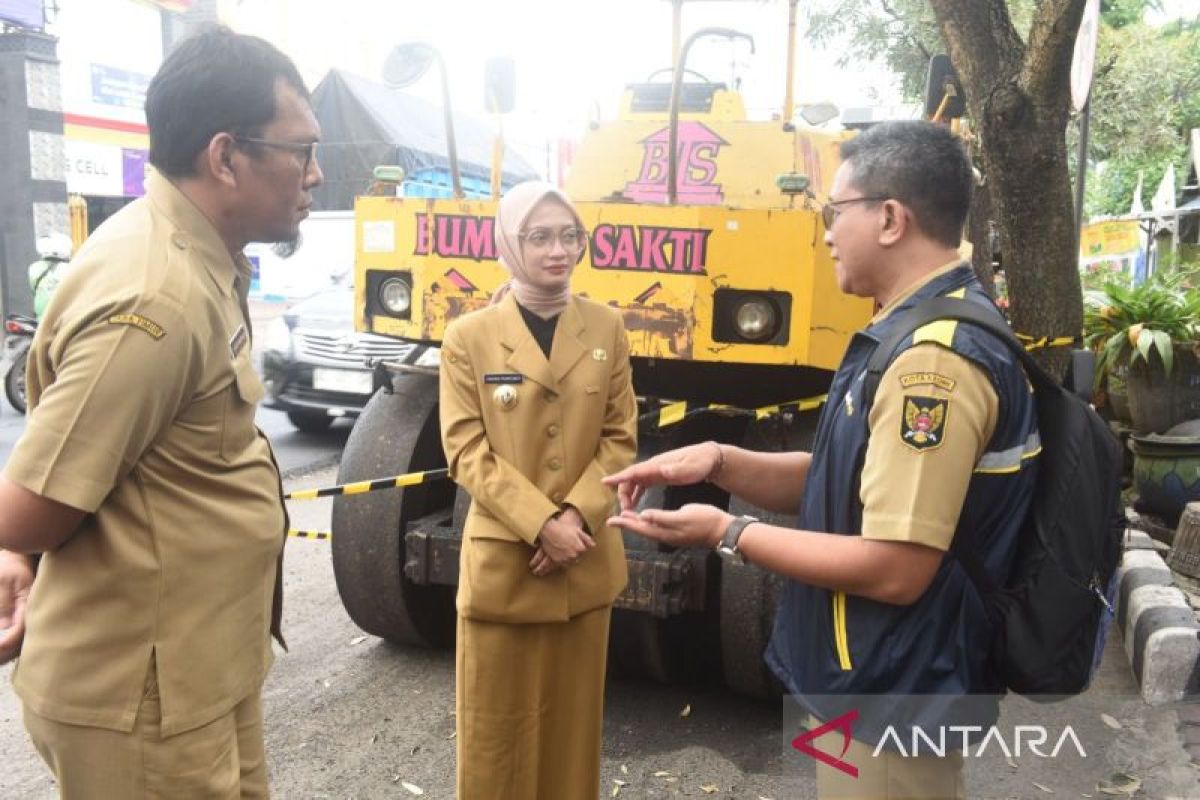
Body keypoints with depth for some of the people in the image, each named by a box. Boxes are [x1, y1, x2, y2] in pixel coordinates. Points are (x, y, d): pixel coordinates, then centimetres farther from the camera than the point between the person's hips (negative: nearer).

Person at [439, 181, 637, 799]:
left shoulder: (606, 328, 3)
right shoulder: (468, 337, -5)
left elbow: (620, 439, 2)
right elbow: (467, 452, -9)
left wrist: (577, 516, -12)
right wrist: (542, 524, -18)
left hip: (587, 561, 3)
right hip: (502, 561, -2)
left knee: (574, 718, 17)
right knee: (497, 725, 11)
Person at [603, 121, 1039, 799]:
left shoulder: (933, 358, -27)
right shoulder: (930, 330, 8)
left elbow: (896, 570, -29)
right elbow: (845, 483, 8)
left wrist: (730, 533, -21)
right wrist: (719, 462, -5)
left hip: (892, 701, -9)